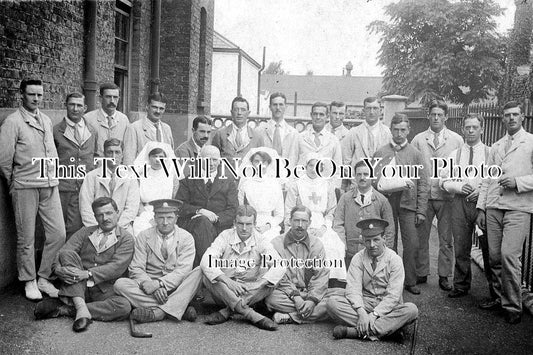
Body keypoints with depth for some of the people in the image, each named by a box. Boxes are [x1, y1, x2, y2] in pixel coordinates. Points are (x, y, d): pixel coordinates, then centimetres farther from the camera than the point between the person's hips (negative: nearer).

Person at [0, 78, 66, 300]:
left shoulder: (46, 121, 13)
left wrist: (52, 177, 14)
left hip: (50, 186, 5)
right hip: (25, 188, -5)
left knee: (58, 234, 3)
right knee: (26, 238, 5)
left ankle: (44, 277, 20)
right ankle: (29, 281, 22)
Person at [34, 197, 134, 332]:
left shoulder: (126, 239, 4)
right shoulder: (84, 232, 15)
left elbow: (116, 267, -11)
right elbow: (63, 253, 1)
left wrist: (88, 274, -24)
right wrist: (59, 269, -22)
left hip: (104, 290, -2)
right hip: (77, 287, 2)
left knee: (124, 307, -32)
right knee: (67, 253, -21)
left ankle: (64, 309, -22)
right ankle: (81, 308, -31)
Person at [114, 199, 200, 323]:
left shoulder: (186, 238, 1)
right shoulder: (143, 237, 5)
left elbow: (183, 270, -10)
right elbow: (136, 269, -2)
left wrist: (159, 283, -25)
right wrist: (148, 284, -23)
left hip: (176, 287, -1)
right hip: (150, 286, 1)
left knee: (199, 272, -26)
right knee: (120, 284, -24)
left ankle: (158, 311, -34)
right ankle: (180, 308, -30)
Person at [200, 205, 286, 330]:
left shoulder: (260, 241, -4)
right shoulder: (225, 237, -5)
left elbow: (280, 266, -18)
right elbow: (206, 262, -20)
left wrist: (259, 285, -32)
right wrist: (228, 281, -33)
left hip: (251, 292, 1)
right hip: (225, 290, 0)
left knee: (269, 282, -25)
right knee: (208, 277, -28)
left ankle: (226, 312, -26)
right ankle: (253, 316, -37)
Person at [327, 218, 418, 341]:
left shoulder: (394, 259, -5)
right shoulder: (358, 259, 0)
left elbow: (393, 295, -13)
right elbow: (353, 288, -10)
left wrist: (375, 314, -25)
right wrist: (361, 312, -28)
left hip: (387, 307, -1)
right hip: (364, 304, 1)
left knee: (411, 310, -32)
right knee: (332, 302, -23)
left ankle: (356, 331, -35)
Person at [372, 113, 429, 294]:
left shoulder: (415, 154, 7)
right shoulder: (381, 153, 8)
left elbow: (423, 184, 5)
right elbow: (374, 180, 8)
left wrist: (421, 211, -2)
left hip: (408, 204, 0)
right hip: (386, 203, 0)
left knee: (411, 244, -2)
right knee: (388, 244, 4)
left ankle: (410, 281, 13)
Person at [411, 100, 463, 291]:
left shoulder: (456, 140, 7)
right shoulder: (418, 139, 8)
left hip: (446, 195, 0)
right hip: (423, 194, 1)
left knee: (446, 239, 5)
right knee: (420, 237, 6)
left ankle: (444, 276, 16)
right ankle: (421, 273, 19)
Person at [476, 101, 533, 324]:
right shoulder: (496, 147, 19)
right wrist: (481, 208, 12)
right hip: (493, 208, 5)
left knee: (509, 255, -13)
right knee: (494, 256, 6)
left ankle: (513, 306, 0)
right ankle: (500, 297, 21)